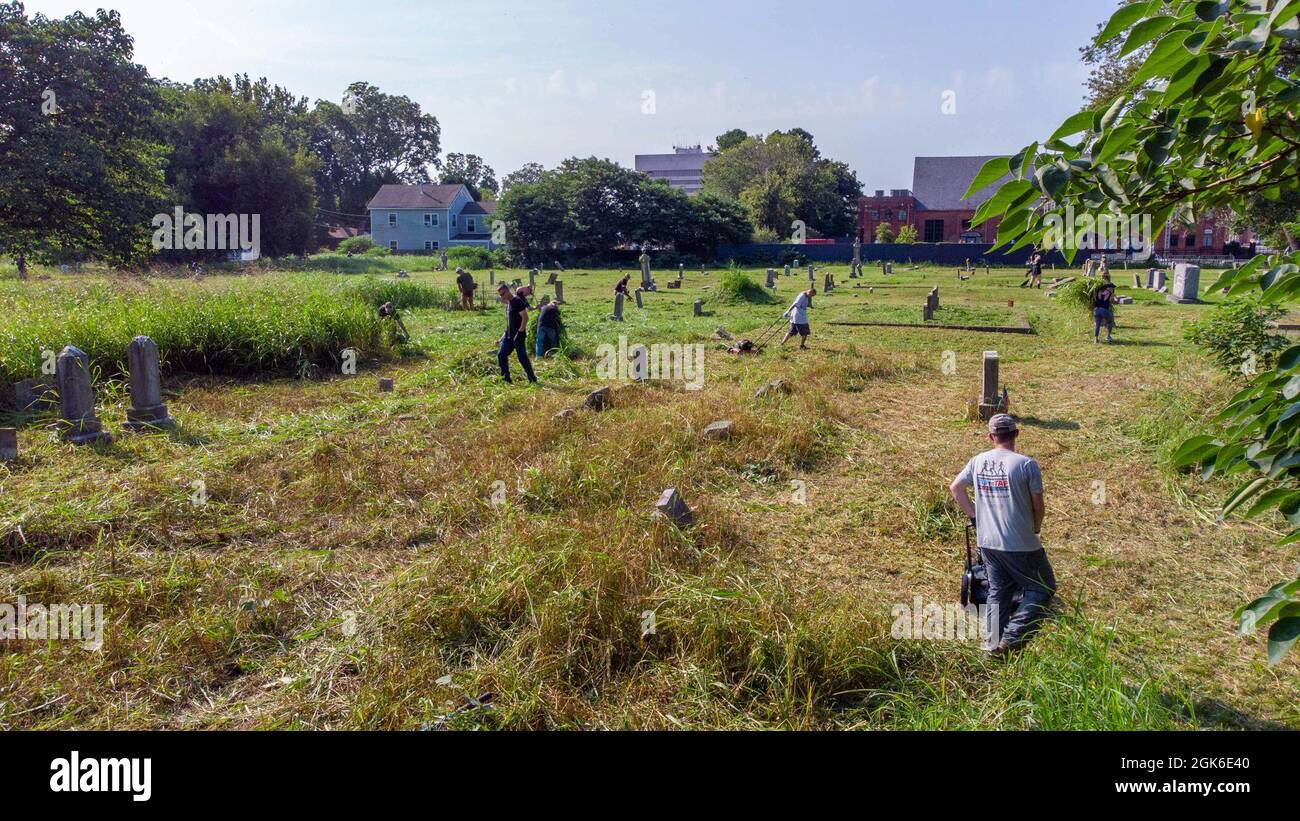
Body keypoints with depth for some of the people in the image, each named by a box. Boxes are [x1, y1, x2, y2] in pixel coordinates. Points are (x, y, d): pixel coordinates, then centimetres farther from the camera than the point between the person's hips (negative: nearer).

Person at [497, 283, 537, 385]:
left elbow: (525, 317, -22)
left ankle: (533, 379, 2)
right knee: (501, 355, 7)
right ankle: (506, 378, 14)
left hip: (518, 335, -9)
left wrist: (520, 332, -23)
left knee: (523, 358, -6)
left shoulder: (517, 301, -16)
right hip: (509, 335, 9)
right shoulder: (508, 302, 11)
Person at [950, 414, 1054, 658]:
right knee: (1043, 588, 12)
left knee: (998, 591, 18)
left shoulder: (978, 462, 1)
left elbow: (955, 488, 12)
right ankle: (1012, 637, 1)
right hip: (1020, 544, -5)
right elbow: (1039, 507, -7)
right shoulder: (1026, 464, -14)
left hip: (987, 542, 5)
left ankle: (993, 642, 14)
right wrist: (1035, 530, 11)